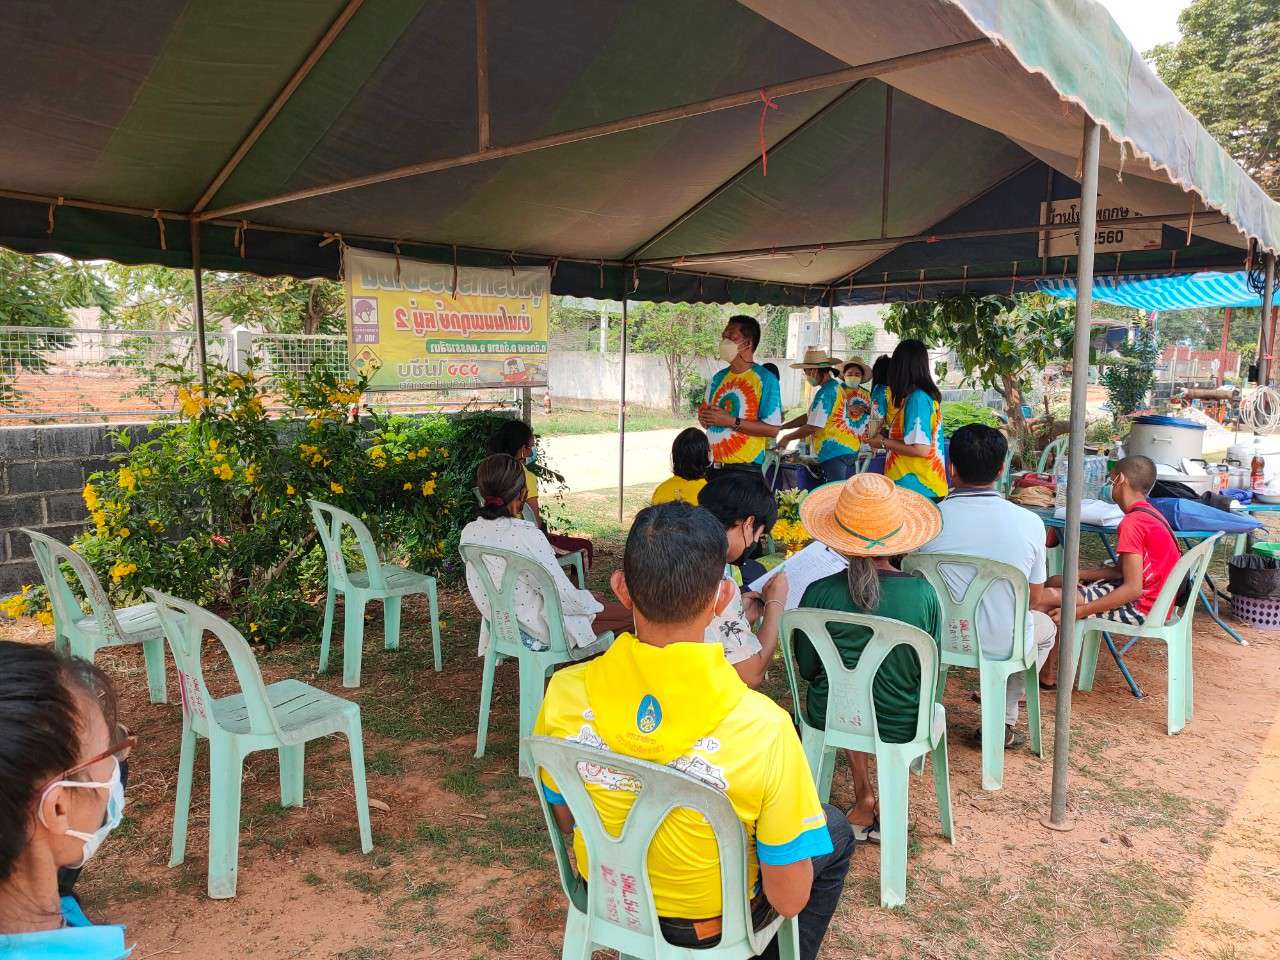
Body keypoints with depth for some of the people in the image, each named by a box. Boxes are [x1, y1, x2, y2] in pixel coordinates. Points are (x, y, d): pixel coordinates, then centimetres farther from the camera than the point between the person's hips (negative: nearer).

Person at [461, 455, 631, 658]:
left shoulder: (469, 532, -8)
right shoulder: (527, 536, -31)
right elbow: (565, 598, -24)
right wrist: (592, 602, -2)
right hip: (538, 633, -8)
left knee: (591, 596, 28)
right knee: (628, 613, 8)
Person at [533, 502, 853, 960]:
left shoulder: (565, 695, -24)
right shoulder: (763, 728, -35)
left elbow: (565, 819, -5)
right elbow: (789, 900, -22)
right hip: (708, 923, -3)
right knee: (835, 833, 24)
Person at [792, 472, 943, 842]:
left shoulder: (819, 594, -20)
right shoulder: (923, 593, -19)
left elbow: (807, 669, -5)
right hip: (899, 726, 0)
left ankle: (864, 797, 32)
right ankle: (887, 807, 34)